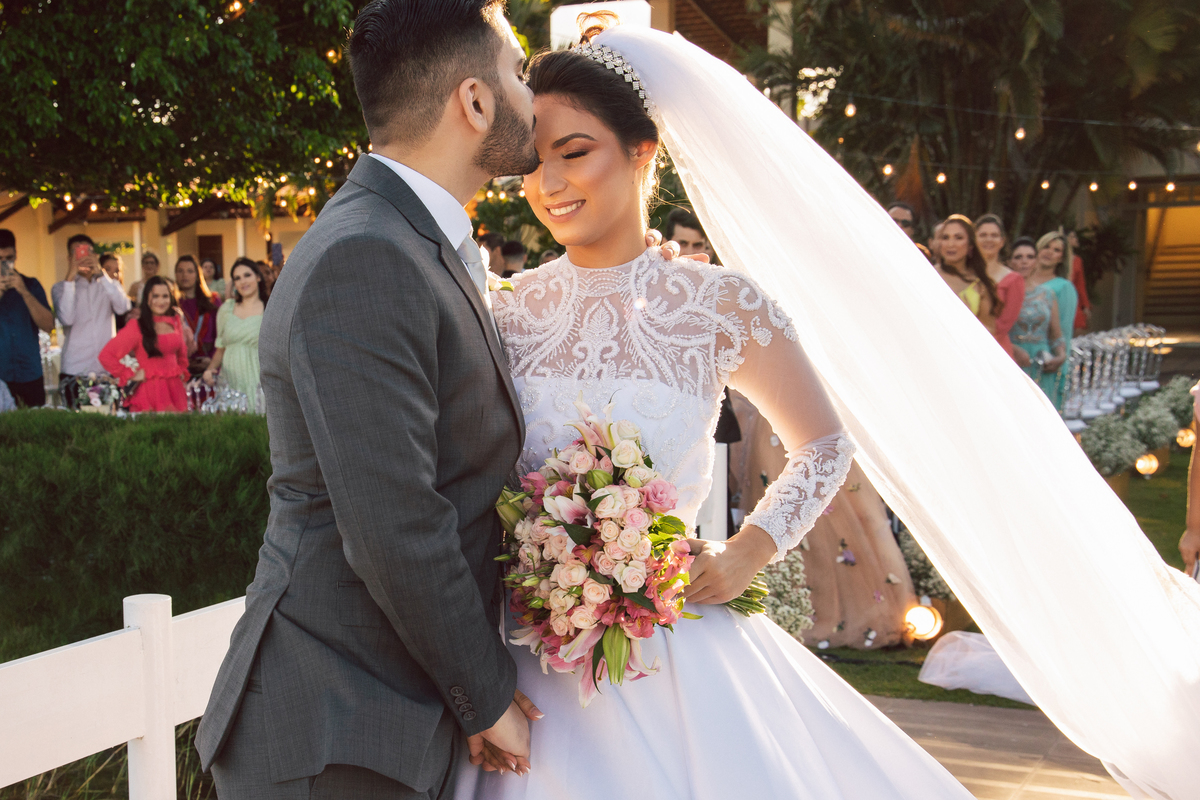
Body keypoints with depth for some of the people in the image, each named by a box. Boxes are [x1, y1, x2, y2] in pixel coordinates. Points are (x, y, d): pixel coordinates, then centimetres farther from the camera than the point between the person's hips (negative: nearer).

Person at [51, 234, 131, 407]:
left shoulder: (109, 284, 15)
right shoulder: (61, 288, 8)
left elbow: (122, 308, -8)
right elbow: (66, 319, -12)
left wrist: (100, 273, -12)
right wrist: (70, 278, -11)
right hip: (75, 372, -2)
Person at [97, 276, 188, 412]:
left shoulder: (175, 321, 12)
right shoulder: (137, 326, -5)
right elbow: (106, 355, -9)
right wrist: (130, 375, -6)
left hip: (175, 389, 5)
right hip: (150, 390, -5)